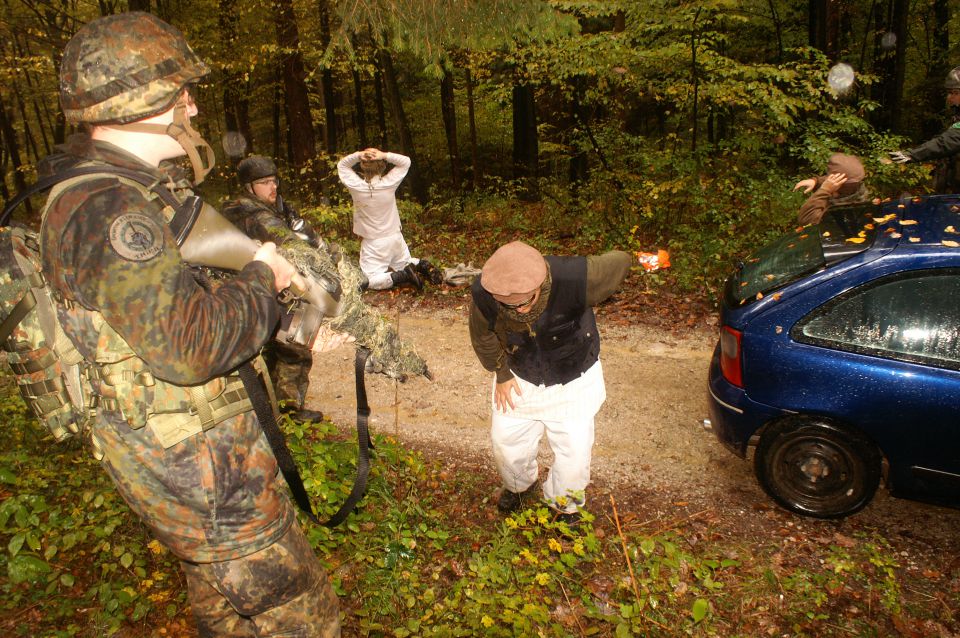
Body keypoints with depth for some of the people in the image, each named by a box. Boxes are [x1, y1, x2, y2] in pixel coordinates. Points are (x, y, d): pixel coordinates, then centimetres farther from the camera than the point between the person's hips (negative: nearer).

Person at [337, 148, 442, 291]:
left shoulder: (356, 187, -17)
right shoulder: (389, 183, -13)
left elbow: (342, 165, 1)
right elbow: (406, 161, 2)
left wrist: (358, 155, -17)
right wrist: (385, 155, -15)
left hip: (373, 243, -4)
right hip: (395, 237, 4)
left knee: (371, 281, -5)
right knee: (403, 265, 27)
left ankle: (403, 276, -25)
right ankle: (420, 265, -3)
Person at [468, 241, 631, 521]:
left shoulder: (575, 278, -39)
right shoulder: (483, 293, -31)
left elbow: (620, 262, -16)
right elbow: (483, 336, -6)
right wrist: (501, 374, 2)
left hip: (573, 382, -1)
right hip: (520, 379, 2)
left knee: (574, 454, 4)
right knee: (507, 444, 14)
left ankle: (563, 505, 39)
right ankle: (519, 486, 51)